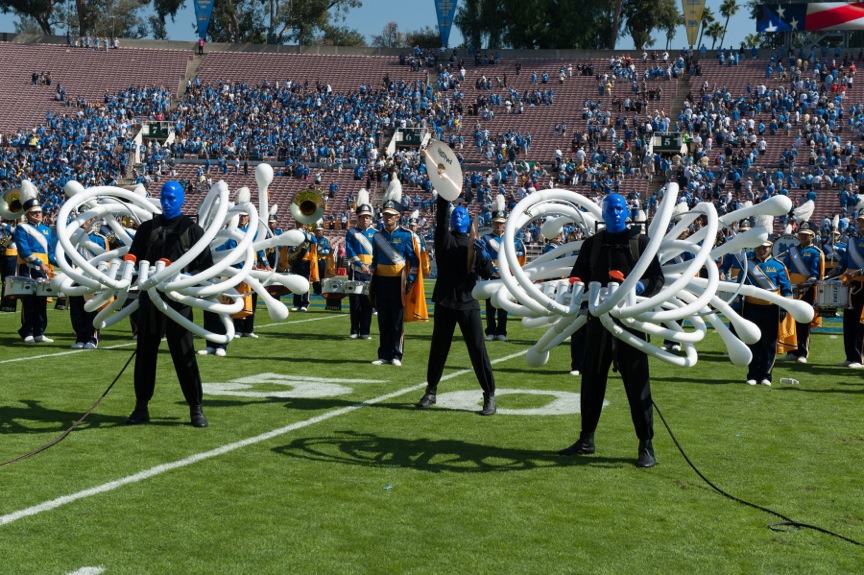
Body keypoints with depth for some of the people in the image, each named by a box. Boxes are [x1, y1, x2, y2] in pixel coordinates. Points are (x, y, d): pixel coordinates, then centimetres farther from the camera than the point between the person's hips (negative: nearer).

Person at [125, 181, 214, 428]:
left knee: (184, 354, -3)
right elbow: (133, 258, 13)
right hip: (149, 298, 3)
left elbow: (206, 264, 2)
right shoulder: (147, 228, 13)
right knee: (145, 352, 7)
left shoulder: (192, 229, 5)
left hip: (178, 300, -3)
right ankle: (141, 407, 16)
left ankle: (196, 408, 4)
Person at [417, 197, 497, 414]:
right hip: (445, 301, 0)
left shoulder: (474, 244, 9)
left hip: (468, 303, 0)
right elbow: (440, 216, -9)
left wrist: (482, 254, -16)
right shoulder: (444, 238, 7)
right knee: (438, 347, 9)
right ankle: (431, 391, 24)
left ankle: (490, 396, 0)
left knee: (478, 349, -4)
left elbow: (489, 274, 2)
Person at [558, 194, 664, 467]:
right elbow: (578, 275, 14)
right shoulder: (592, 244, 14)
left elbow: (657, 278, 0)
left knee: (637, 381, -4)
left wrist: (641, 286, -21)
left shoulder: (640, 241, 6)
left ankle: (646, 445, 3)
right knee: (592, 380, 9)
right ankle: (586, 440, 21)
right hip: (598, 319, 4)